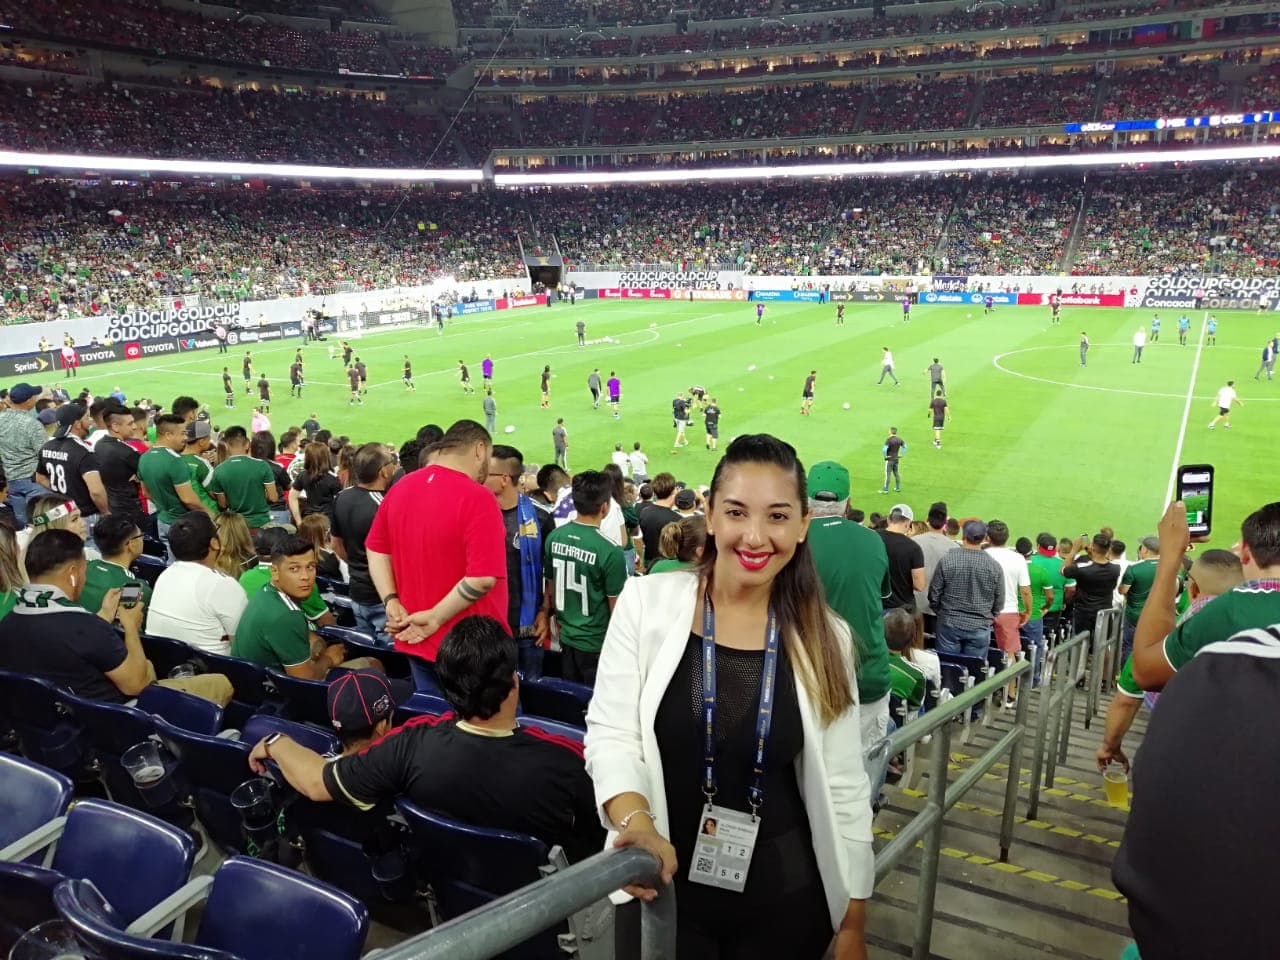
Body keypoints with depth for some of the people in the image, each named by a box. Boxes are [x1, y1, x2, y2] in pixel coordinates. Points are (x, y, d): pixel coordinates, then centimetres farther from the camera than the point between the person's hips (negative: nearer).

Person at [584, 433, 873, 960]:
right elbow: (611, 733, -10)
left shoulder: (826, 638, -4)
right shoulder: (647, 601, -9)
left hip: (785, 898, 2)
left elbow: (843, 788, 1)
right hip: (661, 887, -1)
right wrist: (636, 826, -28)